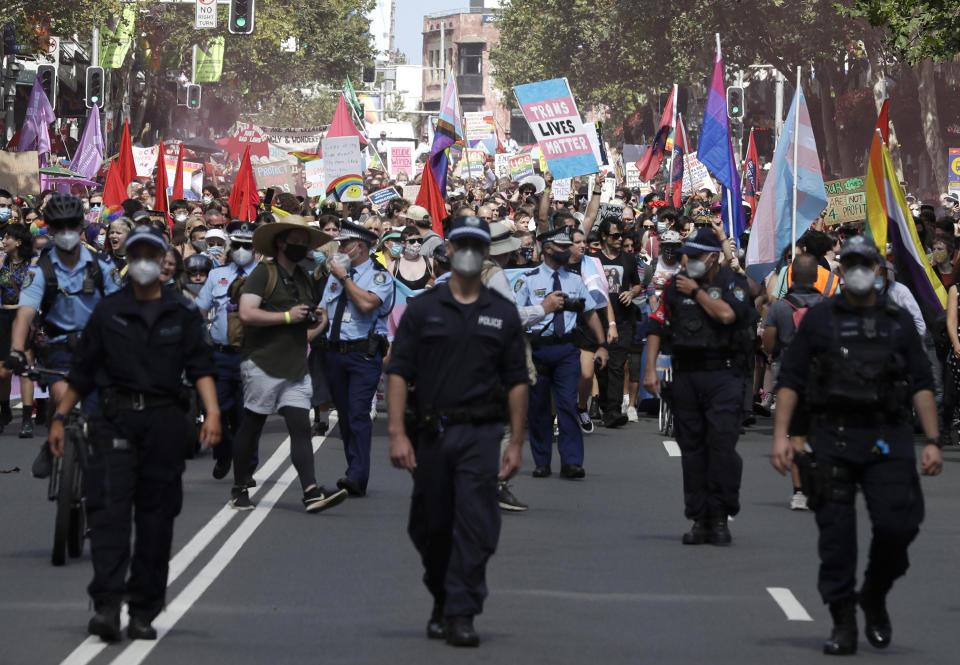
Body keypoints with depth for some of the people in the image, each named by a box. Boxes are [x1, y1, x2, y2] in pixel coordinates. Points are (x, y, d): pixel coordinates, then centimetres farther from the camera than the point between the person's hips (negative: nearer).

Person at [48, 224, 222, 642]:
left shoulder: (183, 314, 9)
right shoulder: (107, 312, 9)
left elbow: (200, 367, 2)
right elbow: (82, 371, 13)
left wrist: (212, 411, -13)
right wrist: (60, 417, 10)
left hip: (164, 422, 1)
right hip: (115, 420, -1)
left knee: (156, 520, 4)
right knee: (109, 510, -14)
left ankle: (143, 614, 10)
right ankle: (107, 604, -22)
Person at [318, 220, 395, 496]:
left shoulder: (379, 276, -2)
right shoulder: (335, 274, 18)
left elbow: (366, 303, -21)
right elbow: (324, 311, 22)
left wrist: (344, 277, -12)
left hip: (364, 353, -7)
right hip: (335, 351, 7)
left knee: (358, 414, -16)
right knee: (344, 414, 8)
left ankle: (357, 477, -21)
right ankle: (354, 470, 16)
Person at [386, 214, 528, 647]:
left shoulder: (503, 314, 8)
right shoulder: (422, 309, 5)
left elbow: (516, 382, 8)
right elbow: (398, 372, 1)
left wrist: (516, 443, 2)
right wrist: (397, 434, -8)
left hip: (480, 433, -1)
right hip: (430, 432, 1)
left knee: (475, 527, -9)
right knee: (431, 529, 9)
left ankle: (461, 615, -8)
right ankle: (442, 602, 29)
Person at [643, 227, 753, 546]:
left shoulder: (732, 283, 1)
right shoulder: (676, 285, 11)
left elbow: (727, 314, -18)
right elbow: (656, 326, 10)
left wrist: (696, 292, -6)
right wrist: (650, 369, 2)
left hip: (722, 374, -4)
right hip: (685, 374, 4)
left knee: (722, 443, -12)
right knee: (691, 448, 5)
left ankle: (720, 516, -5)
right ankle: (699, 519, 10)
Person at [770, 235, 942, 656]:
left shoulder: (899, 322, 13)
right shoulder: (819, 319, 10)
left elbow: (921, 385, 11)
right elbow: (790, 380, 7)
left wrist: (932, 442, 0)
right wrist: (780, 436, -4)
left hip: (887, 441, 1)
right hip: (833, 438, 0)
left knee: (897, 524, -11)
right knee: (836, 534, -2)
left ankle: (874, 598, 15)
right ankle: (843, 625, 6)